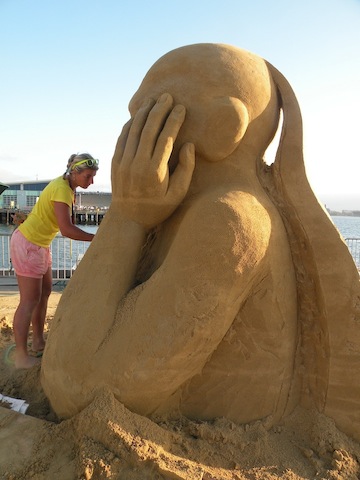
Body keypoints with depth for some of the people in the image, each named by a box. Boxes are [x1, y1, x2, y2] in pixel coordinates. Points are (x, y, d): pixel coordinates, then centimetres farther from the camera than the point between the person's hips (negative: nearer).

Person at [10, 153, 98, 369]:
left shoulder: (67, 186, 5)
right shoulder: (61, 189, -24)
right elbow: (66, 229, -31)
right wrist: (96, 238, -24)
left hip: (39, 244, 10)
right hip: (28, 244, -10)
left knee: (45, 291, 16)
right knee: (30, 300, -4)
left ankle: (39, 342, 29)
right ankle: (21, 357, 7)